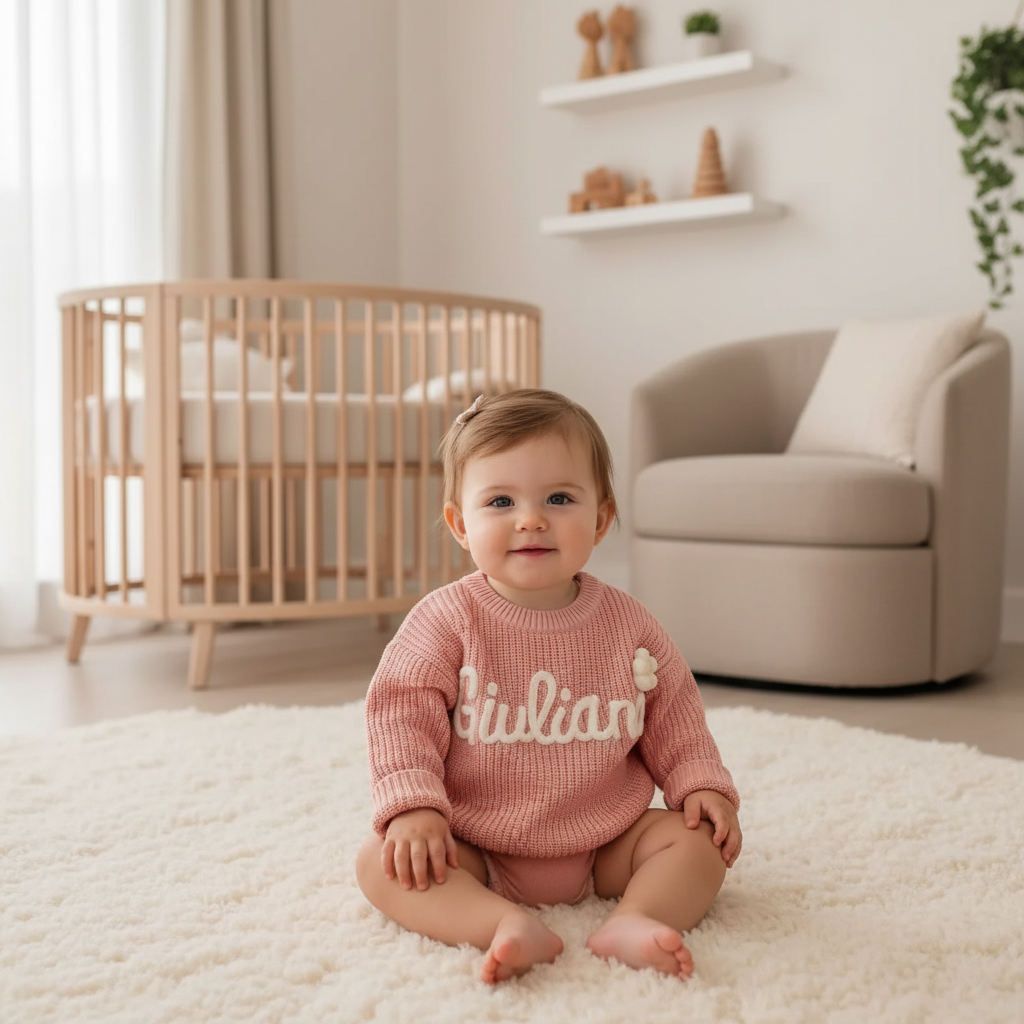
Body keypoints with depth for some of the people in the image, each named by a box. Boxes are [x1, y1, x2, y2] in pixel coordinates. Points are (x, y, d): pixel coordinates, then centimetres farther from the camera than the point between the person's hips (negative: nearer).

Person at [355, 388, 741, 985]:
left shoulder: (628, 624, -3)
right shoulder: (447, 621, -11)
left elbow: (674, 717, 9)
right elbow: (401, 713, -12)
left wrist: (703, 785, -4)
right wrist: (412, 805, -24)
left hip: (604, 844, 2)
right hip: (477, 850, -2)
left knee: (700, 838, -14)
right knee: (383, 862, -25)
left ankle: (636, 921, -34)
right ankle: (509, 927, -42)